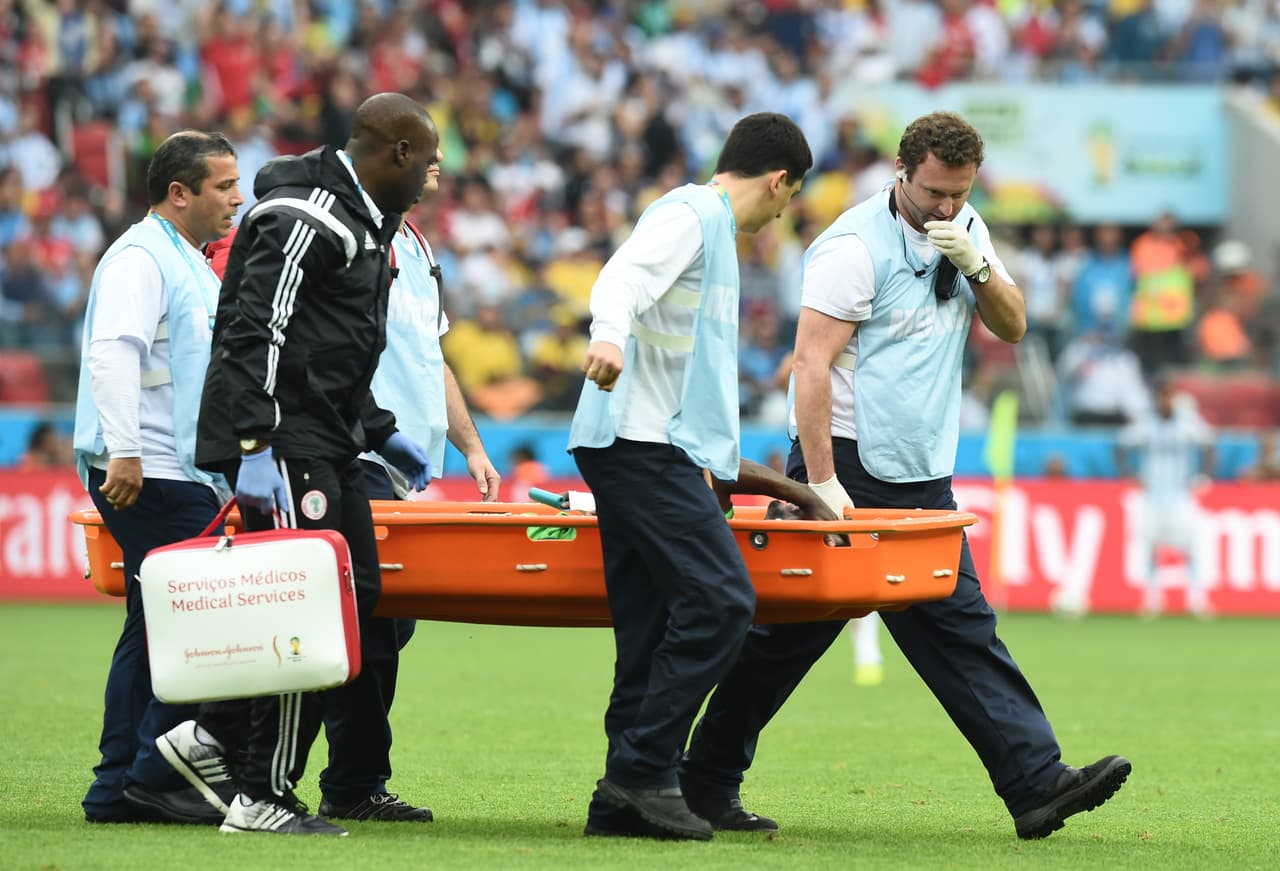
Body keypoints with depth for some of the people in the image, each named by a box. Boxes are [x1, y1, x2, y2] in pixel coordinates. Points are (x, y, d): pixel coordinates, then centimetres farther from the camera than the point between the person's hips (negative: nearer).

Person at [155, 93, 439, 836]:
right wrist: (256, 449, -27)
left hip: (328, 442, 10)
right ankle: (264, 798, -3)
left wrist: (379, 432, 26)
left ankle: (212, 735, 14)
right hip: (281, 439, -10)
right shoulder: (307, 218, -14)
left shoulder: (364, 220, 19)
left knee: (356, 604, 7)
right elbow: (253, 335, -21)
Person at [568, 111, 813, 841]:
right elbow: (624, 277, -24)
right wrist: (609, 338, -45)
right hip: (639, 442, -10)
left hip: (662, 447, 10)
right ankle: (639, 771, -17)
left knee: (654, 627, 4)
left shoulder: (714, 231, 27)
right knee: (721, 600, -17)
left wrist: (721, 455, 50)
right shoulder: (688, 214, -4)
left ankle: (628, 797, 2)